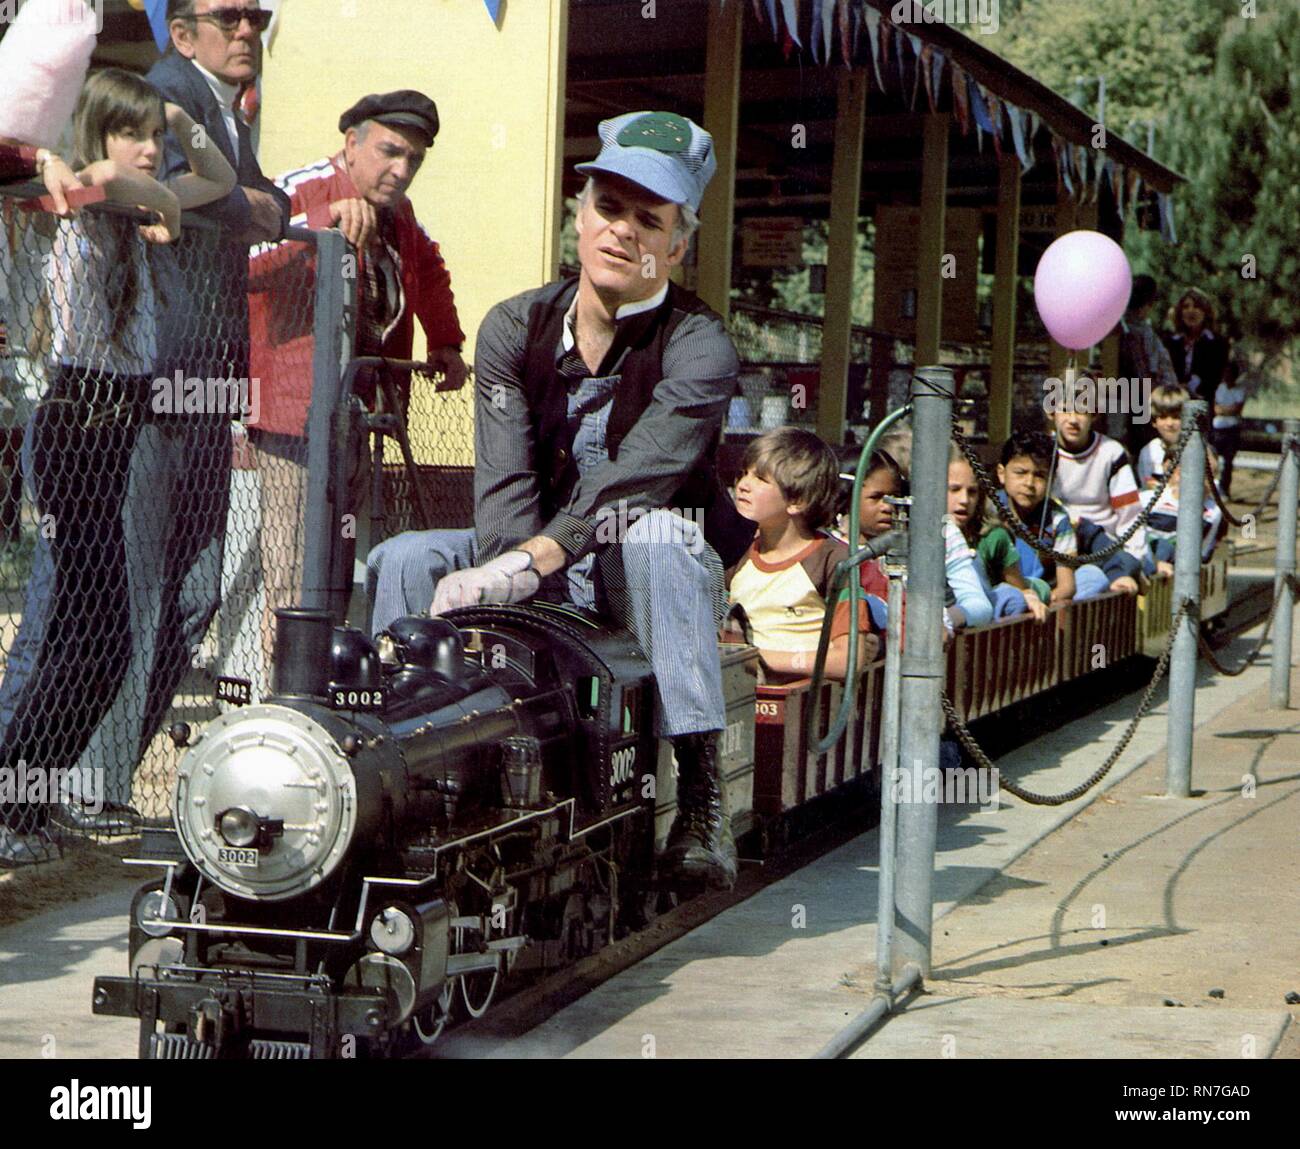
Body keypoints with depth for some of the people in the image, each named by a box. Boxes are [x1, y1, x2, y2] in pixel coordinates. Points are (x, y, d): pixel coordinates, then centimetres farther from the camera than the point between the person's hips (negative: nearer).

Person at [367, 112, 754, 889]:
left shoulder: (699, 346, -13)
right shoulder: (516, 329, 0)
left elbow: (633, 481, -28)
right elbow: (506, 482, -12)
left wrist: (528, 563, -42)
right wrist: (505, 587, -31)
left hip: (650, 587, -4)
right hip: (548, 578, 4)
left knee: (650, 541, -38)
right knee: (403, 561, -16)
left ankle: (702, 799, -38)